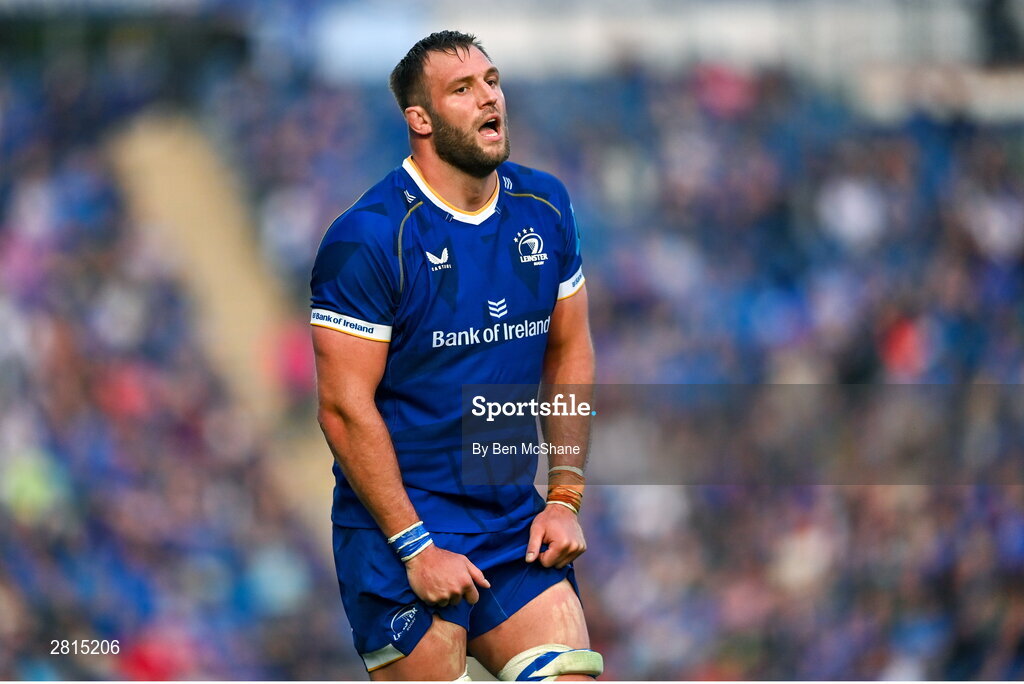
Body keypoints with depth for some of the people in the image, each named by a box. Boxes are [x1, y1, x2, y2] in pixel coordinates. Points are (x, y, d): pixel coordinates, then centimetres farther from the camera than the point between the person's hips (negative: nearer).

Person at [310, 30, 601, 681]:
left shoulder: (546, 207, 6)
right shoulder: (367, 237, -13)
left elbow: (570, 352, 15)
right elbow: (345, 407, -14)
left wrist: (565, 497, 5)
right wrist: (416, 548, -16)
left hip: (517, 525, 6)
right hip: (401, 530, -6)